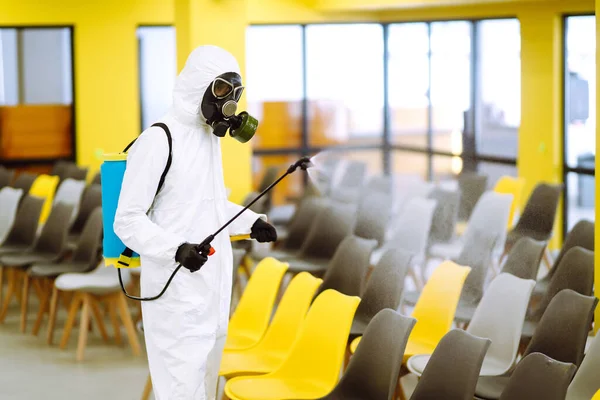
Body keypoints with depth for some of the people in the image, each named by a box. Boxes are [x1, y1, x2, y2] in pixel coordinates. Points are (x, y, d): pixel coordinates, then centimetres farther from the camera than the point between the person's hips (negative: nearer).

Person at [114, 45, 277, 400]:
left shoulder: (210, 136, 10)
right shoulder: (158, 141, -17)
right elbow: (128, 221, -17)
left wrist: (250, 222, 6)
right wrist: (176, 249, -32)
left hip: (212, 283, 9)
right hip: (177, 289, -9)